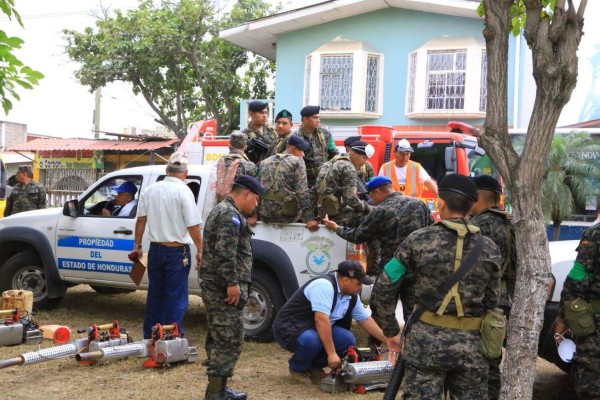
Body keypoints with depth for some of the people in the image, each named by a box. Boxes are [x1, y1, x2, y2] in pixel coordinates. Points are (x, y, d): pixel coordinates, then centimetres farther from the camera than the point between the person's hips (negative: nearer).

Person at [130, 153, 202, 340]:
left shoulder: (150, 190, 5)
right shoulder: (183, 191, -13)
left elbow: (141, 219, 9)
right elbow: (193, 226, -16)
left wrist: (137, 246, 17)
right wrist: (200, 251, -8)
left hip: (155, 250, 6)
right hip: (177, 252, -6)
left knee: (155, 295, 16)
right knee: (176, 297, 2)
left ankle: (150, 336, 25)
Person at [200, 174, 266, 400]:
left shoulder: (223, 211, 22)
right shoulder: (230, 215, -13)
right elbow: (225, 252, -24)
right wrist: (232, 283, -24)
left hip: (215, 287, 11)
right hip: (224, 288, -11)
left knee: (218, 339, 14)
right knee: (230, 340, -9)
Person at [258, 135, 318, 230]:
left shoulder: (264, 163, 14)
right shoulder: (297, 161, -2)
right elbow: (302, 192, -11)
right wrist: (309, 218, -14)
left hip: (265, 216, 5)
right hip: (287, 215, -5)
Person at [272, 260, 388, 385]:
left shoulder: (352, 296, 0)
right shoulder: (324, 286, -28)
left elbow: (365, 320, 11)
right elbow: (321, 320, -35)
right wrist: (332, 353, -34)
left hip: (314, 328, 8)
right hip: (290, 328, -8)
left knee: (348, 341, -13)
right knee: (312, 340, -38)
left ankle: (314, 366, 7)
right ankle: (297, 368, -5)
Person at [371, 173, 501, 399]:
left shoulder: (419, 240, -5)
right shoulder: (489, 249, 2)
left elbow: (383, 289, -4)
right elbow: (491, 302, 5)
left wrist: (391, 331, 7)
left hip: (426, 340, -2)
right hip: (471, 345, 2)